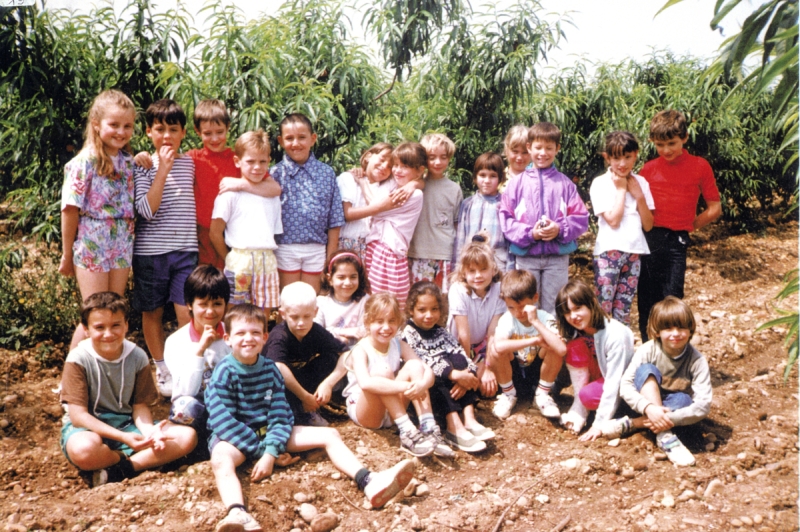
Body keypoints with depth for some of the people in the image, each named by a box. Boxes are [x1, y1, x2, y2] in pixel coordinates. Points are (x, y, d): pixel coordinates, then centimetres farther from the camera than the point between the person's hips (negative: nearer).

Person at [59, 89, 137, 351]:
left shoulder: (128, 161, 6)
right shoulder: (85, 162, -12)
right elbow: (70, 209, -10)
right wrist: (67, 255, -7)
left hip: (122, 248, 6)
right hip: (92, 248, -5)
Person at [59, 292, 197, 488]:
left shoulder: (137, 357, -2)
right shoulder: (78, 359, -14)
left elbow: (140, 405, 0)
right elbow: (78, 415, -16)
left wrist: (149, 432, -23)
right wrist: (123, 437, -28)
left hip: (126, 424, 4)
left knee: (187, 437, -16)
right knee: (83, 449, -42)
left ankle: (118, 470, -22)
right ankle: (141, 461, -13)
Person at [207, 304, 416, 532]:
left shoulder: (269, 368, 0)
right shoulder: (224, 372, -13)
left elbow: (279, 414, -6)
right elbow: (222, 420, -18)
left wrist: (271, 452, -22)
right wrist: (261, 450, -20)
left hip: (268, 430, 5)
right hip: (235, 436, -5)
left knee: (329, 435, -8)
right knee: (220, 459, -41)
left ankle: (368, 481, -29)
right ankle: (237, 513, -68)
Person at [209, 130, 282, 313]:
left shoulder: (272, 198, 17)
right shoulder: (230, 194, 1)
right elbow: (215, 233, -3)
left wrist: (267, 254, 8)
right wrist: (228, 259, 0)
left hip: (267, 261, 4)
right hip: (240, 259, -4)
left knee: (264, 317, 7)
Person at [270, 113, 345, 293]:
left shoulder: (326, 173, 2)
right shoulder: (276, 173, -2)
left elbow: (334, 220, 3)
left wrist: (331, 256, 3)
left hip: (316, 249, 1)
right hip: (286, 248, -1)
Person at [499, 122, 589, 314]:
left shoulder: (565, 183, 2)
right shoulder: (517, 183, 1)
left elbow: (581, 218, 0)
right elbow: (506, 219, -3)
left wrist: (560, 229, -17)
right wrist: (530, 233, -16)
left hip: (558, 257, 0)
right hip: (526, 257, 0)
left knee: (553, 309, 8)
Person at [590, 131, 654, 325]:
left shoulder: (641, 183, 8)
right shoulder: (600, 183, -5)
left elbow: (648, 225, 3)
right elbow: (613, 220, -16)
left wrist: (638, 194, -6)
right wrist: (621, 189, -8)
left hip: (634, 252, 4)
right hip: (609, 252, -4)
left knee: (623, 309, 10)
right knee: (602, 307, -3)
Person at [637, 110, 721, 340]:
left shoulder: (700, 166, -1)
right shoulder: (648, 169, 5)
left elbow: (714, 208, 3)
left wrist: (689, 225, 1)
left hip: (676, 242, -3)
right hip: (648, 241, 3)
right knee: (647, 302, 8)